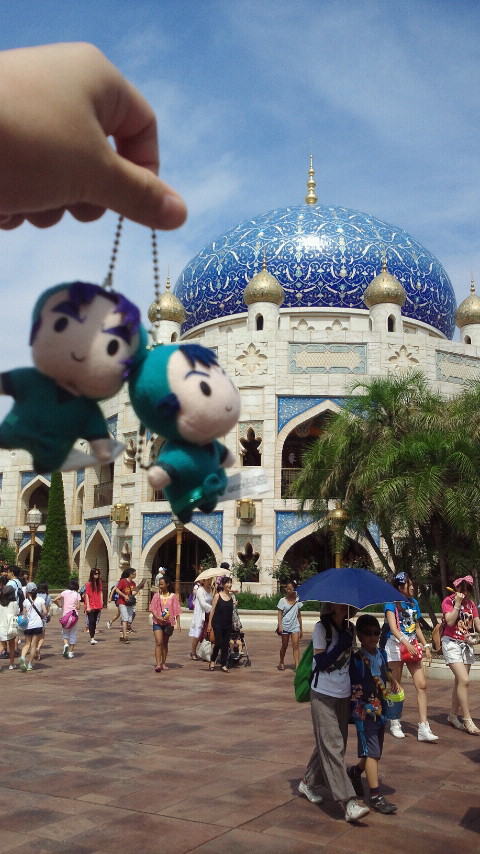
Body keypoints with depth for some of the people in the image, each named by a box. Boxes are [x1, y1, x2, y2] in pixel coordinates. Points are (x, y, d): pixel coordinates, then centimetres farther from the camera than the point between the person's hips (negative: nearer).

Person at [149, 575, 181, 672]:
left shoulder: (172, 596, 0)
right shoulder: (156, 595, 1)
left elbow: (177, 611, 0)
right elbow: (152, 609, 0)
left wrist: (178, 624, -7)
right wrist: (158, 617, -17)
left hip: (169, 622, 1)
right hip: (158, 622, -1)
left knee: (165, 643, 11)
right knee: (158, 642, -13)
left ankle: (163, 663, 22)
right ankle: (158, 664, -17)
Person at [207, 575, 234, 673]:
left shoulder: (231, 596, 5)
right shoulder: (217, 596, -7)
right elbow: (212, 610, -5)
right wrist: (210, 623, -7)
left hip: (228, 624, 4)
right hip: (218, 624, -4)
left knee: (226, 644, 6)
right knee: (218, 643, -5)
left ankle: (223, 664, 14)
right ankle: (212, 661, 18)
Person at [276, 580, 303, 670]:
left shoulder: (297, 600, 6)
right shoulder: (282, 600, 0)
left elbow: (299, 615, 12)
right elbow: (280, 614, -2)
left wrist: (301, 629, 14)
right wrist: (280, 626, -15)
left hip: (295, 626, 1)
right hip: (285, 626, -1)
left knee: (295, 646, -9)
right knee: (284, 645, 10)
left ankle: (297, 665, -16)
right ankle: (281, 663, 27)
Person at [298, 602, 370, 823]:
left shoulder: (349, 629, 7)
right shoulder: (321, 628, -9)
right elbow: (321, 661, -15)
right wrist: (342, 643, -18)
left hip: (343, 695, 6)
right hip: (323, 695, -6)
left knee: (330, 744, 13)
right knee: (331, 746, -9)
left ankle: (308, 782, 33)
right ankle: (349, 804, -13)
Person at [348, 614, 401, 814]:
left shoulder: (382, 654, 5)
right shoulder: (356, 660, -15)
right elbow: (349, 686, -12)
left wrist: (394, 681, 11)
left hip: (380, 709, 7)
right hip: (364, 711, -7)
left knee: (375, 751, 17)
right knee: (372, 752, -8)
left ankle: (355, 771, 43)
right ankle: (375, 797, -3)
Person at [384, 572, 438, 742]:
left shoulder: (413, 602, 11)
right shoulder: (392, 604, -8)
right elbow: (393, 628, -20)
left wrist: (426, 646, 11)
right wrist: (406, 643, -34)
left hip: (413, 648, 5)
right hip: (396, 645, -5)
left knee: (422, 685, -4)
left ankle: (423, 728, -3)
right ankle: (395, 724, 19)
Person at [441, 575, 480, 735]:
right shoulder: (448, 601, -6)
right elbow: (450, 621, -19)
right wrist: (458, 603, -18)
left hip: (467, 644, 6)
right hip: (451, 643, -6)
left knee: (460, 681, 8)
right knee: (464, 680, -16)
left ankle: (453, 716, 20)